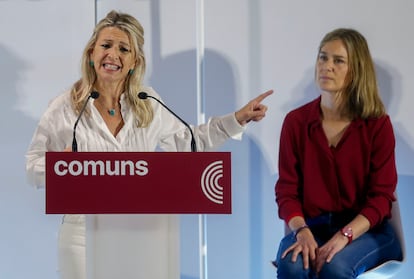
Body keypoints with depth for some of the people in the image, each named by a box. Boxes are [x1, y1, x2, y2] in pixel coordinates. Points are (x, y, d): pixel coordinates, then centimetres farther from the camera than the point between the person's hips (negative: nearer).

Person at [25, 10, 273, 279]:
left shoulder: (149, 105, 3)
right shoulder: (64, 108, -7)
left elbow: (188, 141, 17)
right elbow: (34, 167, -2)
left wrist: (238, 119, 11)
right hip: (85, 234, -2)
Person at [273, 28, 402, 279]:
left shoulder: (378, 124, -5)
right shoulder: (296, 121, 1)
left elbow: (381, 195, -7)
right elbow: (287, 189, 1)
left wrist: (344, 236, -22)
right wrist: (302, 232, -20)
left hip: (367, 229, -1)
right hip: (313, 225, 2)